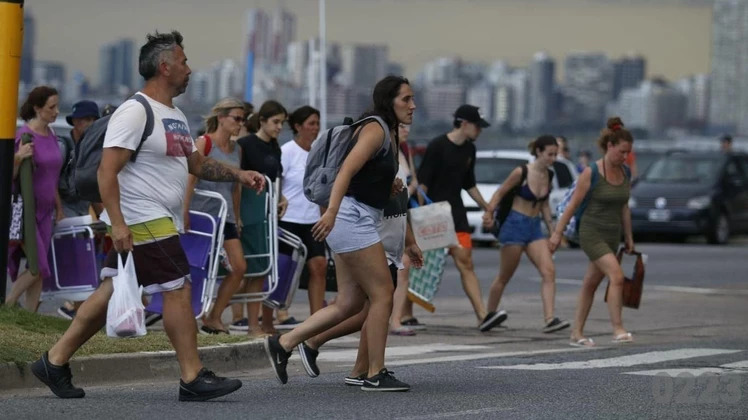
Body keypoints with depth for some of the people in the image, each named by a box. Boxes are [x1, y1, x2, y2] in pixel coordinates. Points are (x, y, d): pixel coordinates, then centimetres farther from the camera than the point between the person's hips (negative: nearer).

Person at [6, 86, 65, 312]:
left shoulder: (51, 136, 9)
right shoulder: (24, 135, -14)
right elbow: (10, 176, -15)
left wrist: (59, 209, 22)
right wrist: (18, 158, -34)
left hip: (44, 212, 7)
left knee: (40, 269, 4)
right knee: (38, 268, -11)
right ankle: (5, 307, 3)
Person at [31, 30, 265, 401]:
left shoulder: (174, 116, 17)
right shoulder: (135, 112, -14)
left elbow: (197, 163, 28)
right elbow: (107, 171, -18)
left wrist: (238, 175, 15)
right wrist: (117, 223, -25)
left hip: (160, 221, 10)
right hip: (142, 221, -10)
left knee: (112, 294, 10)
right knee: (178, 289, -8)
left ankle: (54, 361, 15)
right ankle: (193, 378, -3)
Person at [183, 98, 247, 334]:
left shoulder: (236, 150, 13)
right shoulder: (203, 143, -5)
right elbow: (190, 179, -11)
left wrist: (237, 219, 18)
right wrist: (185, 213, -16)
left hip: (224, 215, 7)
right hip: (202, 213, -6)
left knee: (239, 267, -3)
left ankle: (214, 317, 6)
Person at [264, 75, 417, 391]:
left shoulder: (389, 135, 19)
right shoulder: (375, 130, -11)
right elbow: (347, 169, -25)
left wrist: (389, 187, 11)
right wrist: (331, 212, -37)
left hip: (362, 220, 10)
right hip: (353, 217, -10)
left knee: (349, 303, 8)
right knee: (382, 294, -7)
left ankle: (282, 344, 10)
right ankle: (376, 374, -2)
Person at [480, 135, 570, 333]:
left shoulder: (548, 175, 6)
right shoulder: (521, 172, -12)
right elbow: (500, 192, -5)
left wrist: (552, 230, 18)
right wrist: (489, 213, -18)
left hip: (534, 228, 6)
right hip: (515, 226, -6)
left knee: (549, 272, -11)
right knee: (504, 277, 4)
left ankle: (549, 320, -17)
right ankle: (489, 315, 22)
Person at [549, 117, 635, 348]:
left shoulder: (625, 173, 3)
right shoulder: (591, 173, -14)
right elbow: (573, 204, -10)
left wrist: (628, 237, 17)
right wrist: (557, 233, -7)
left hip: (612, 236, 6)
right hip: (591, 233, -6)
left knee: (590, 284, 12)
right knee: (617, 276, -21)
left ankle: (577, 334, 19)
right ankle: (618, 330, -19)